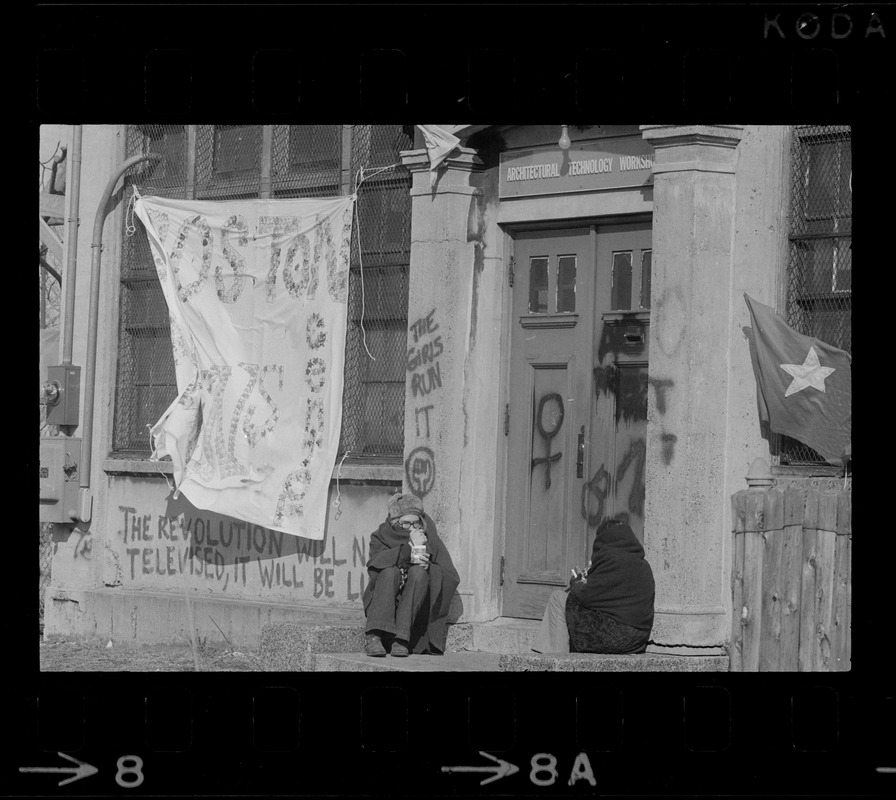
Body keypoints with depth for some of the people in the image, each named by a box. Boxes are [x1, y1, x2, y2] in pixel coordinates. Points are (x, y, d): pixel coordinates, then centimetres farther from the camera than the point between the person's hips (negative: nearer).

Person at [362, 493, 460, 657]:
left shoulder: (430, 540, 4)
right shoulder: (382, 537, 3)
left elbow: (452, 579, -5)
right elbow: (375, 562, -20)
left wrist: (427, 567, -20)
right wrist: (409, 550, -28)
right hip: (384, 606, 0)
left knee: (418, 573, -25)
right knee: (390, 572, -26)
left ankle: (401, 639, -34)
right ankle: (374, 637, -38)